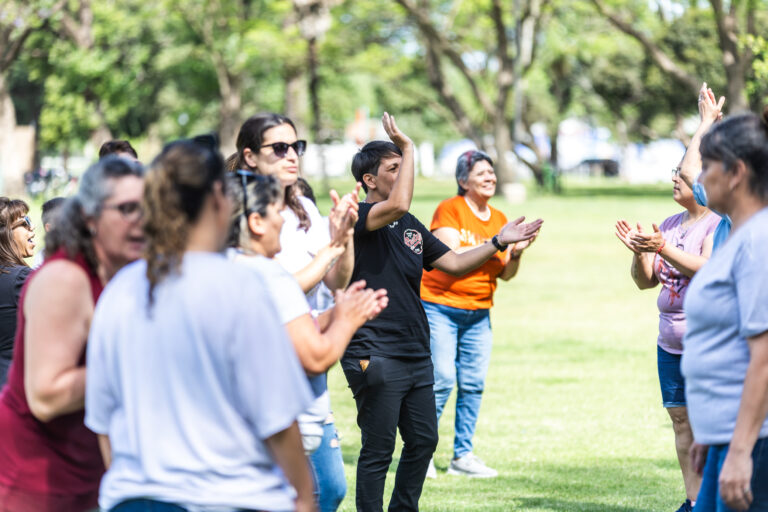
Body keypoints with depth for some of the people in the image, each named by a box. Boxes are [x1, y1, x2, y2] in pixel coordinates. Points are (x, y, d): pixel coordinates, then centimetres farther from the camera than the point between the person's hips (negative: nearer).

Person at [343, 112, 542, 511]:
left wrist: (498, 242, 7)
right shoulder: (358, 217, -10)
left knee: (423, 440, 14)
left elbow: (453, 264, 18)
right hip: (375, 355, -9)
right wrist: (408, 148, -22)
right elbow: (396, 206, -30)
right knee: (378, 449, -4)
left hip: (415, 354, 9)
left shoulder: (410, 226, 16)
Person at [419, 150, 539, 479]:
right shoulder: (449, 210, -6)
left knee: (473, 384, 0)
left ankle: (463, 456, 7)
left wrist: (516, 253, -8)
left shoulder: (499, 219, 12)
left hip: (478, 314, 6)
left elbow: (506, 274, 12)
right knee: (442, 380, -11)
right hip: (440, 307, -6)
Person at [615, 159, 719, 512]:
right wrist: (639, 253, -5)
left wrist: (662, 248, -31)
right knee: (681, 419, 6)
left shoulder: (720, 223, -7)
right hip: (671, 343, 7)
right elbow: (645, 281, 15)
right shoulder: (670, 225, 16)